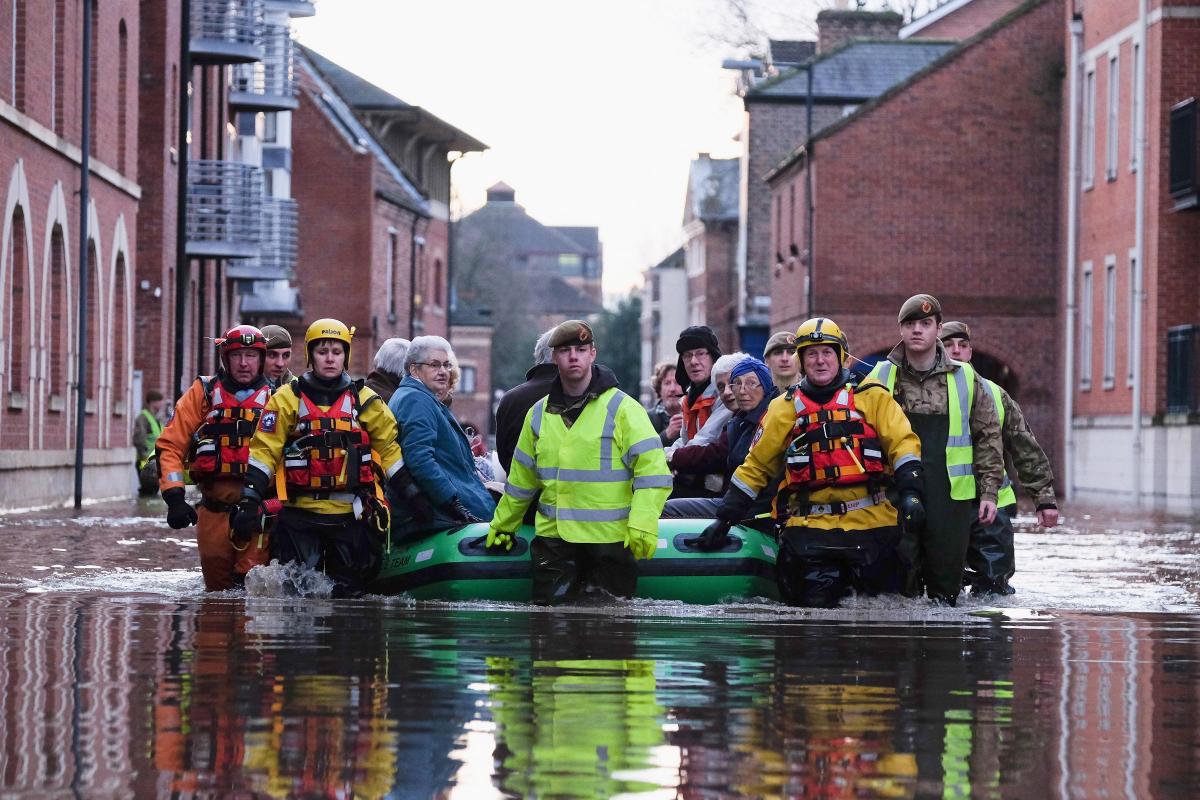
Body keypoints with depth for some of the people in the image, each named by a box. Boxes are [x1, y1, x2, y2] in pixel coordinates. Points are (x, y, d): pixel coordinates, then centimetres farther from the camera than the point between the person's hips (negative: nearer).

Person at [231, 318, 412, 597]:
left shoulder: (365, 400, 9)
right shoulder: (287, 398, 4)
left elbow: (390, 448, 11)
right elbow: (264, 449, 0)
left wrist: (412, 494, 3)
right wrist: (249, 499, -8)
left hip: (351, 515, 2)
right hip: (300, 512, -2)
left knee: (349, 592, 4)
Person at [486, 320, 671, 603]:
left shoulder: (621, 407, -4)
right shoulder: (539, 414, 12)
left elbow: (652, 471, -11)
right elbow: (522, 480, 23)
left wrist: (643, 525, -21)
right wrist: (503, 524, 27)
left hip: (611, 537, -4)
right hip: (553, 535, 4)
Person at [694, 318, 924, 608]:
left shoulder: (872, 397, 8)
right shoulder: (784, 408, 13)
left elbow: (902, 443, 2)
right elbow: (756, 465, 16)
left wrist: (910, 492, -15)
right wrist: (725, 518, 12)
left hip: (870, 522, 0)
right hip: (810, 527, 1)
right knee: (817, 604, -12)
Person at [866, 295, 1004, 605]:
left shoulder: (965, 379, 7)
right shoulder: (881, 377, 7)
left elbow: (988, 436, 10)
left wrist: (989, 492, 4)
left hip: (951, 497, 0)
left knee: (947, 580, 4)